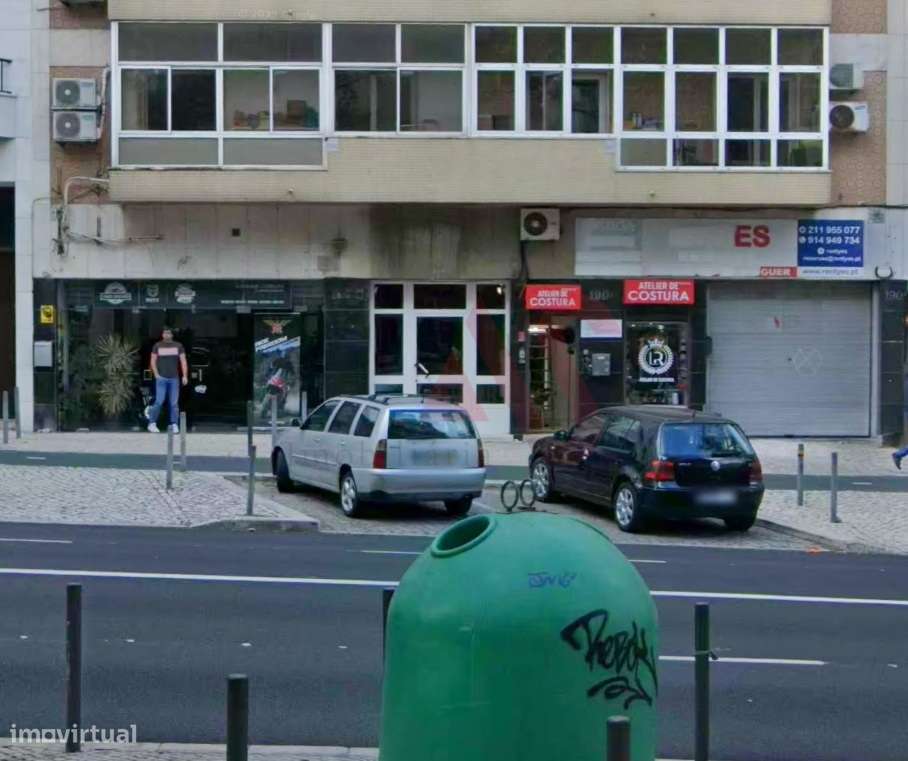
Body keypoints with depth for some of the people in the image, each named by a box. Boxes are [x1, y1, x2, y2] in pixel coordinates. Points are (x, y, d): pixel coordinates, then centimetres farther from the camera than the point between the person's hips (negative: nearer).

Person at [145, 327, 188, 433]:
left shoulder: (178, 346, 7)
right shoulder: (157, 346, 6)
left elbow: (183, 361, 4)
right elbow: (153, 361, 8)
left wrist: (185, 376, -6)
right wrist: (156, 374, -4)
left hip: (174, 378, 1)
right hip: (161, 378, -1)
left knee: (174, 403, 1)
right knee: (159, 401, -7)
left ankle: (174, 425, 5)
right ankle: (152, 423, 4)